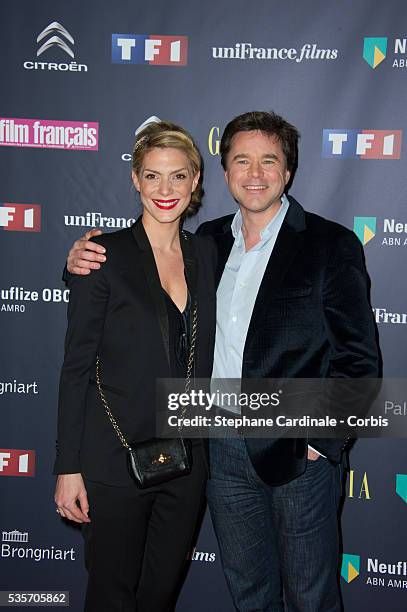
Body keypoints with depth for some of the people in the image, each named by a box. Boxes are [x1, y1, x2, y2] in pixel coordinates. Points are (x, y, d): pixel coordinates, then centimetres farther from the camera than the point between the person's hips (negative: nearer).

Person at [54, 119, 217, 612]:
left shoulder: (206, 254, 5)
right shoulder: (105, 254, -9)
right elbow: (77, 366, -9)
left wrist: (204, 448, 8)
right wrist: (68, 467, -10)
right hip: (115, 461, -4)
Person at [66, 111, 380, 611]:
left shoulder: (331, 245, -8)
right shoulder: (209, 241, 6)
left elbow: (359, 361, -8)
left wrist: (322, 442, -13)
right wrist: (88, 260, -2)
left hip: (298, 452, -4)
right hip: (224, 451, 4)